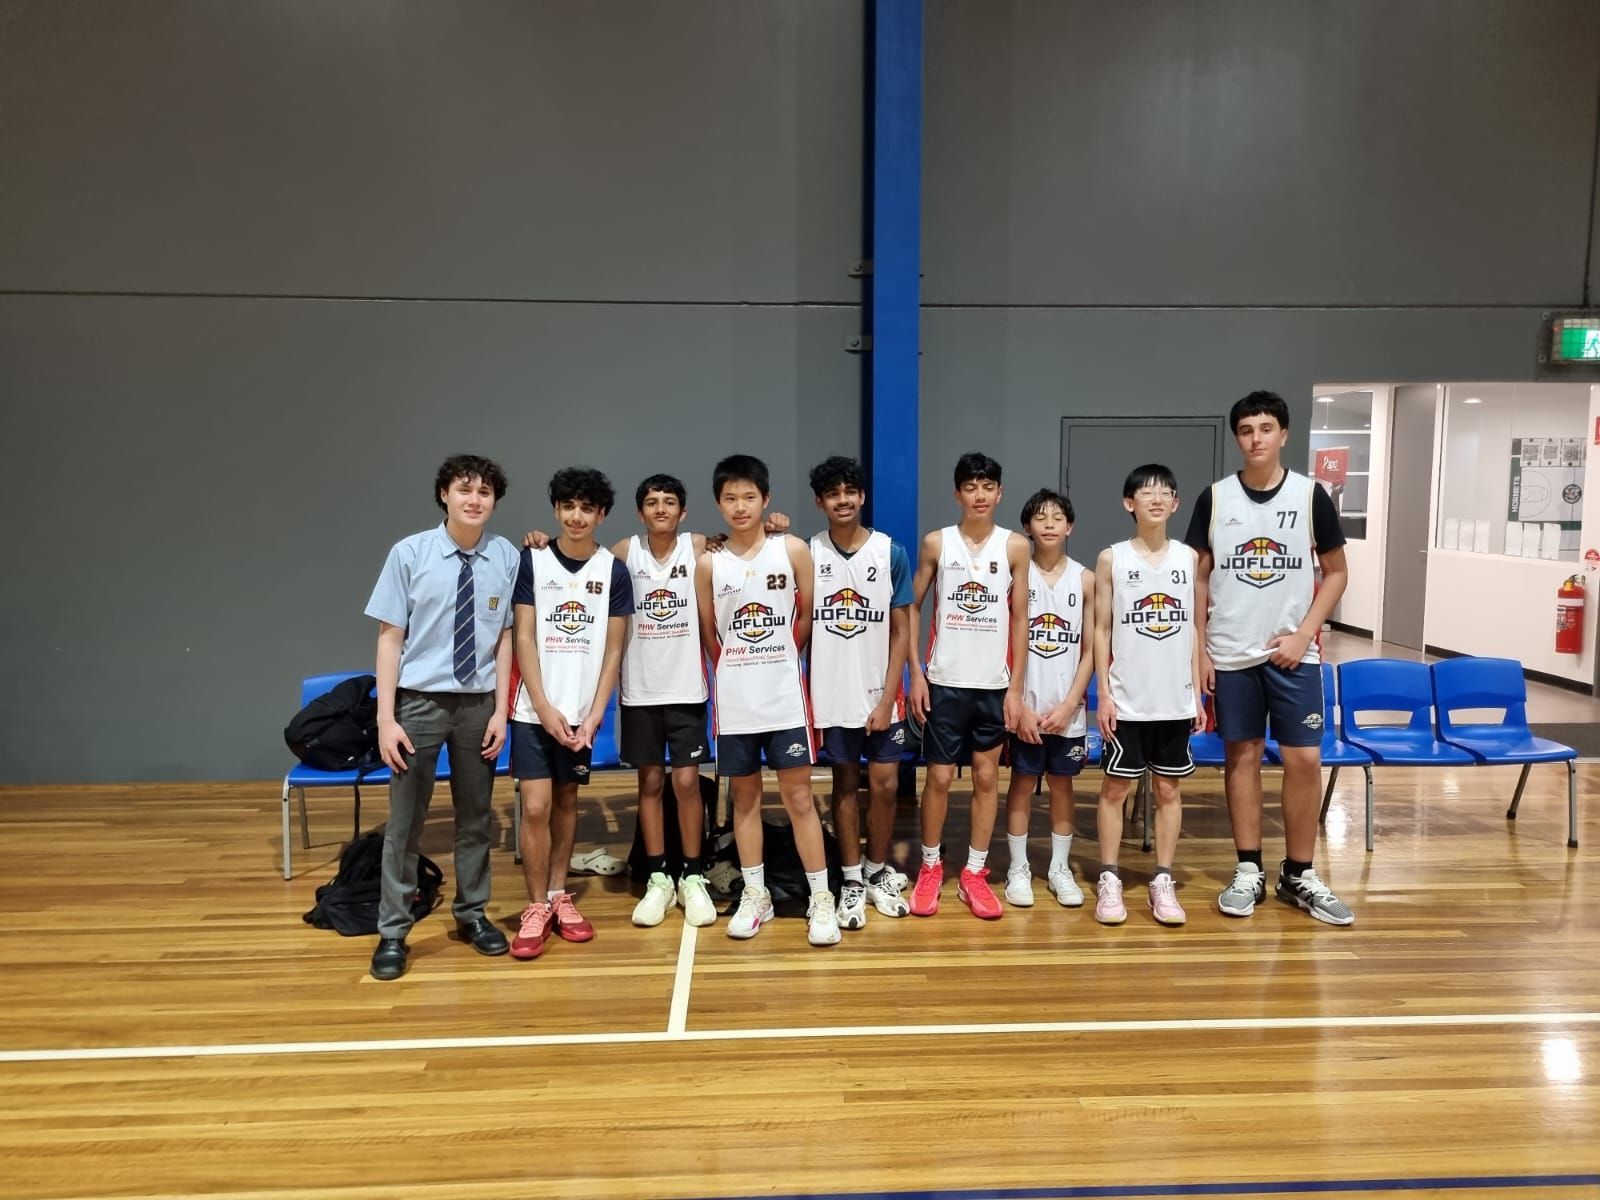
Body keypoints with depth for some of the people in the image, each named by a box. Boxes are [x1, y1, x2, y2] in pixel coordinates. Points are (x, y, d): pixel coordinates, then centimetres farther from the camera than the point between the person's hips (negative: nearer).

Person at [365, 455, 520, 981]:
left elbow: (505, 637, 0)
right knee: (405, 821, 7)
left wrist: (501, 710, -1)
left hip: (478, 703, 2)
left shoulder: (507, 558, -4)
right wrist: (386, 718, -10)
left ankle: (472, 913, 33)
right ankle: (392, 931, 20)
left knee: (475, 816, 15)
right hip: (420, 700, -2)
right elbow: (390, 636, -7)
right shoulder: (410, 553, -8)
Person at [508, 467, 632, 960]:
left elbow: (613, 649, 1)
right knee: (535, 806, -6)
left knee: (566, 800, 11)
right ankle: (536, 908, 7)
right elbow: (523, 639, -4)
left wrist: (595, 713, -6)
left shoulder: (613, 570, 1)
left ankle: (559, 896, 24)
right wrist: (545, 707, -11)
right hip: (536, 708, -2)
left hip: (583, 710, 2)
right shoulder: (531, 561, -3)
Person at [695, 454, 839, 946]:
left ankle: (821, 899, 8)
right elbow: (709, 635, 9)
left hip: (784, 696, -2)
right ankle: (755, 895, 22)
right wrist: (740, 668, 12)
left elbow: (807, 617, 5)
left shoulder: (792, 550, -3)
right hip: (734, 700, 2)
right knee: (744, 796, 10)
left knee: (799, 795, 1)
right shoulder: (708, 564, 0)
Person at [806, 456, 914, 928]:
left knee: (884, 784, 4)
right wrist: (805, 696, -8)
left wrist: (887, 698, -8)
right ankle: (851, 880, 20)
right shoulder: (807, 554, -2)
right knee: (845, 783, 10)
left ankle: (877, 872, 23)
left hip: (880, 694, 0)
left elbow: (901, 631, -3)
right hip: (831, 693, 0)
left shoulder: (892, 553, -3)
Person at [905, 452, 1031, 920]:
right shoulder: (936, 543, -2)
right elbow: (913, 607, 3)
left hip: (994, 684, 1)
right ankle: (930, 868, 20)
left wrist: (1016, 686, -2)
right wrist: (916, 672, -4)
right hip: (945, 682, -1)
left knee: (987, 777, 8)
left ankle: (974, 874, 19)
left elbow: (1020, 617, 2)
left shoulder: (1015, 546, 0)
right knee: (939, 777, 3)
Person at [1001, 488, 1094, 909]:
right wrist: (1019, 705, -10)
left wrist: (1068, 705, -7)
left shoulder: (1085, 579, 1)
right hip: (1024, 706, -1)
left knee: (1062, 784, 10)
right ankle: (1018, 869, 16)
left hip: (1067, 708, 2)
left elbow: (1090, 650, 1)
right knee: (1022, 783, 6)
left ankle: (1060, 869, 22)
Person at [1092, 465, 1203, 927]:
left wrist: (1197, 692, 4)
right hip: (1127, 699, -2)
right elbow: (1101, 630, -2)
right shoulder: (1111, 558, -3)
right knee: (1115, 788, 4)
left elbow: (1194, 629, 7)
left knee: (1168, 789, 9)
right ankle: (1109, 880, 15)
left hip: (1176, 700, 2)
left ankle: (1163, 881, 19)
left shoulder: (1189, 557, 4)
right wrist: (1104, 693, -7)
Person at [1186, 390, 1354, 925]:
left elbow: (1336, 572, 4)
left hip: (1294, 653, 0)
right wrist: (1198, 647, -1)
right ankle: (1249, 873, 17)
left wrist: (1303, 634, -6)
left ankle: (1299, 875, 15)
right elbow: (1200, 578, 4)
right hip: (1231, 654, 0)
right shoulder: (1215, 497, 0)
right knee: (1242, 756, 7)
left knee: (1304, 759, -1)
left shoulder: (1311, 495, -1)